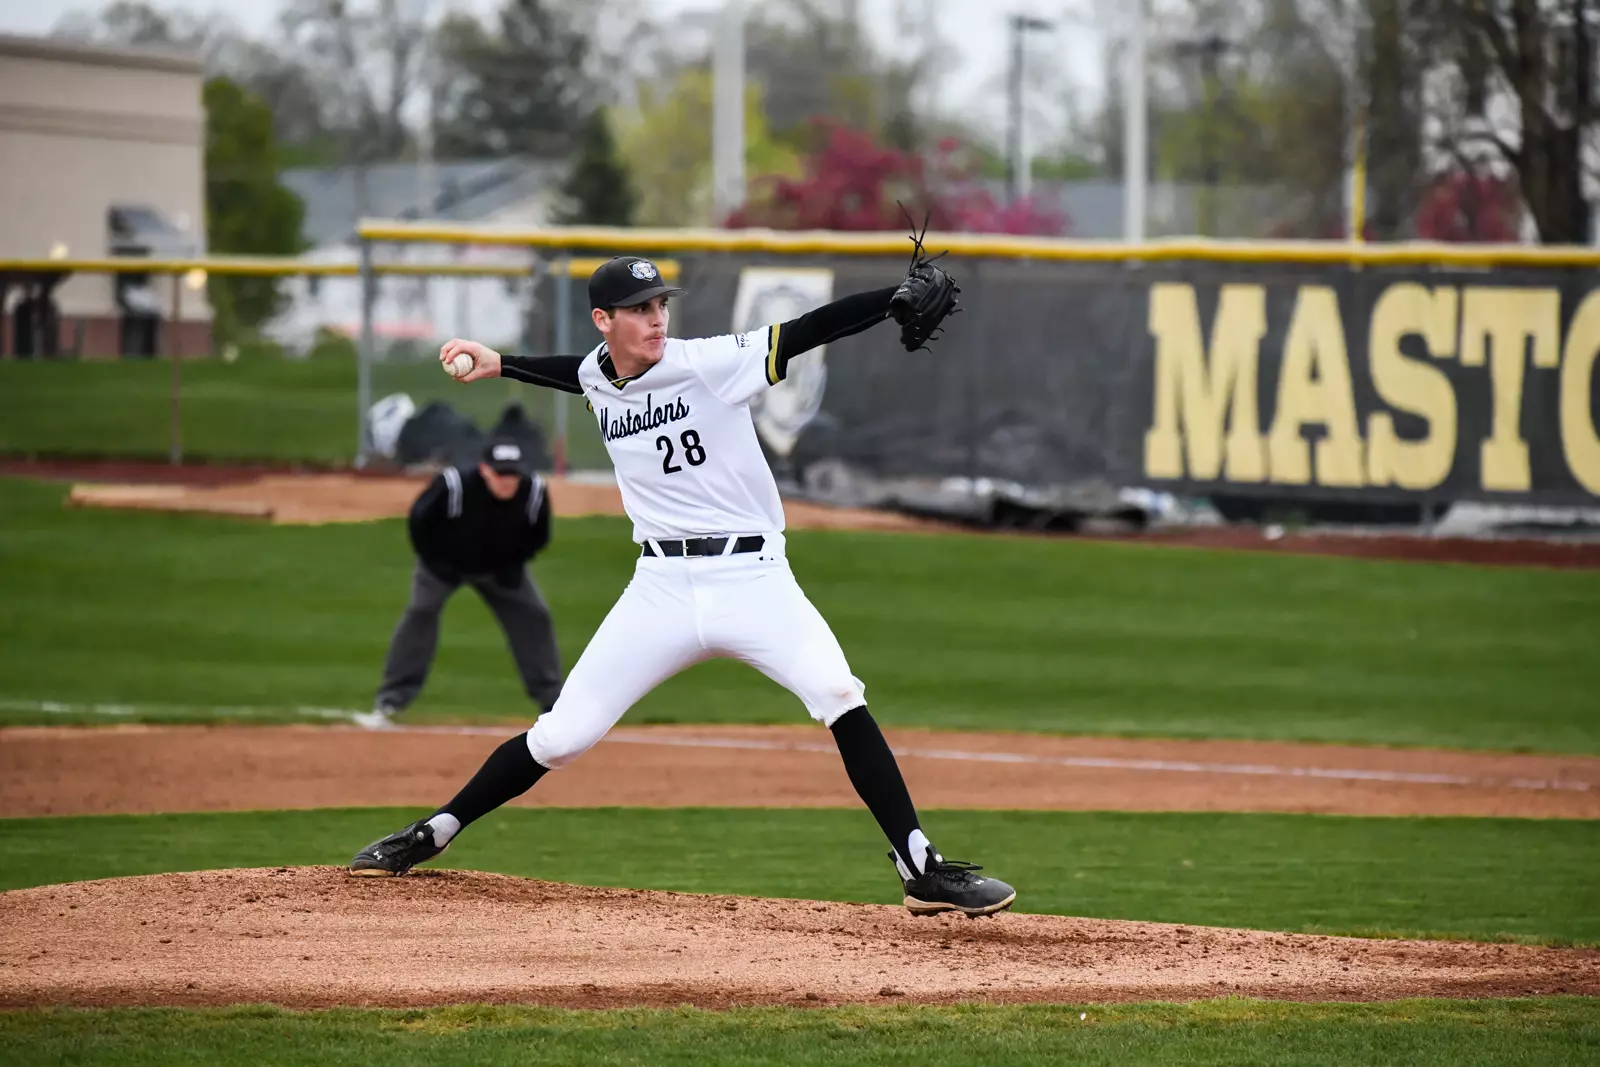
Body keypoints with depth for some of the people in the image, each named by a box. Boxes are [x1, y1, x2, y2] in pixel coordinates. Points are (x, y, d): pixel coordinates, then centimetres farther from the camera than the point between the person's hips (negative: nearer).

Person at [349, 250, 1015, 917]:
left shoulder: (709, 364, -9)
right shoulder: (598, 380, 6)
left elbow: (807, 333, -19)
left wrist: (900, 300, -29)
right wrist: (501, 365, 29)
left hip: (754, 579, -3)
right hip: (663, 587, 3)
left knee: (839, 698, -24)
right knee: (561, 734, 2)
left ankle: (923, 872, -18)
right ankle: (431, 836, 20)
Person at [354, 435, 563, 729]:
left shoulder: (534, 492, -27)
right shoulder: (452, 486, -37)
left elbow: (538, 536, -7)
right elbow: (419, 522, -20)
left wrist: (512, 567, -15)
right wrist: (437, 565, -21)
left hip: (500, 569, 3)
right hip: (445, 563, -3)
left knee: (534, 617, -3)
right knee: (420, 612, -20)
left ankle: (553, 703, 10)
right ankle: (389, 703, -19)